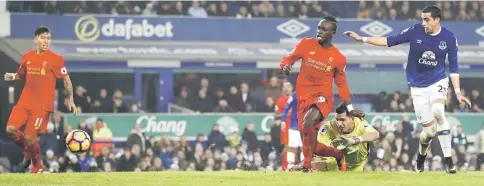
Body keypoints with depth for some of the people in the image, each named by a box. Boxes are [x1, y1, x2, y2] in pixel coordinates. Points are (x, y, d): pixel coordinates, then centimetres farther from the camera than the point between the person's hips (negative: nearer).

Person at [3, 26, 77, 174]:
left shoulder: (55, 59, -5)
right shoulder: (27, 57, 8)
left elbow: (66, 79, 2)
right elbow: (21, 75, 23)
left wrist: (71, 100, 1)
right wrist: (13, 77, 0)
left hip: (42, 105, -5)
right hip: (25, 102, 5)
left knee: (29, 136, -12)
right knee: (11, 129, -9)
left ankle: (37, 167, 11)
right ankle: (28, 151, 21)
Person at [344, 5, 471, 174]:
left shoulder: (449, 38, -7)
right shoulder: (415, 31, -8)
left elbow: (453, 67, -1)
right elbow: (390, 41, -2)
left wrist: (457, 92, -7)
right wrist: (362, 39, -6)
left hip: (438, 82, -1)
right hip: (418, 87, 1)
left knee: (438, 112, -31)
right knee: (429, 129, -5)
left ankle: (448, 159, -23)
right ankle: (421, 154, 31)